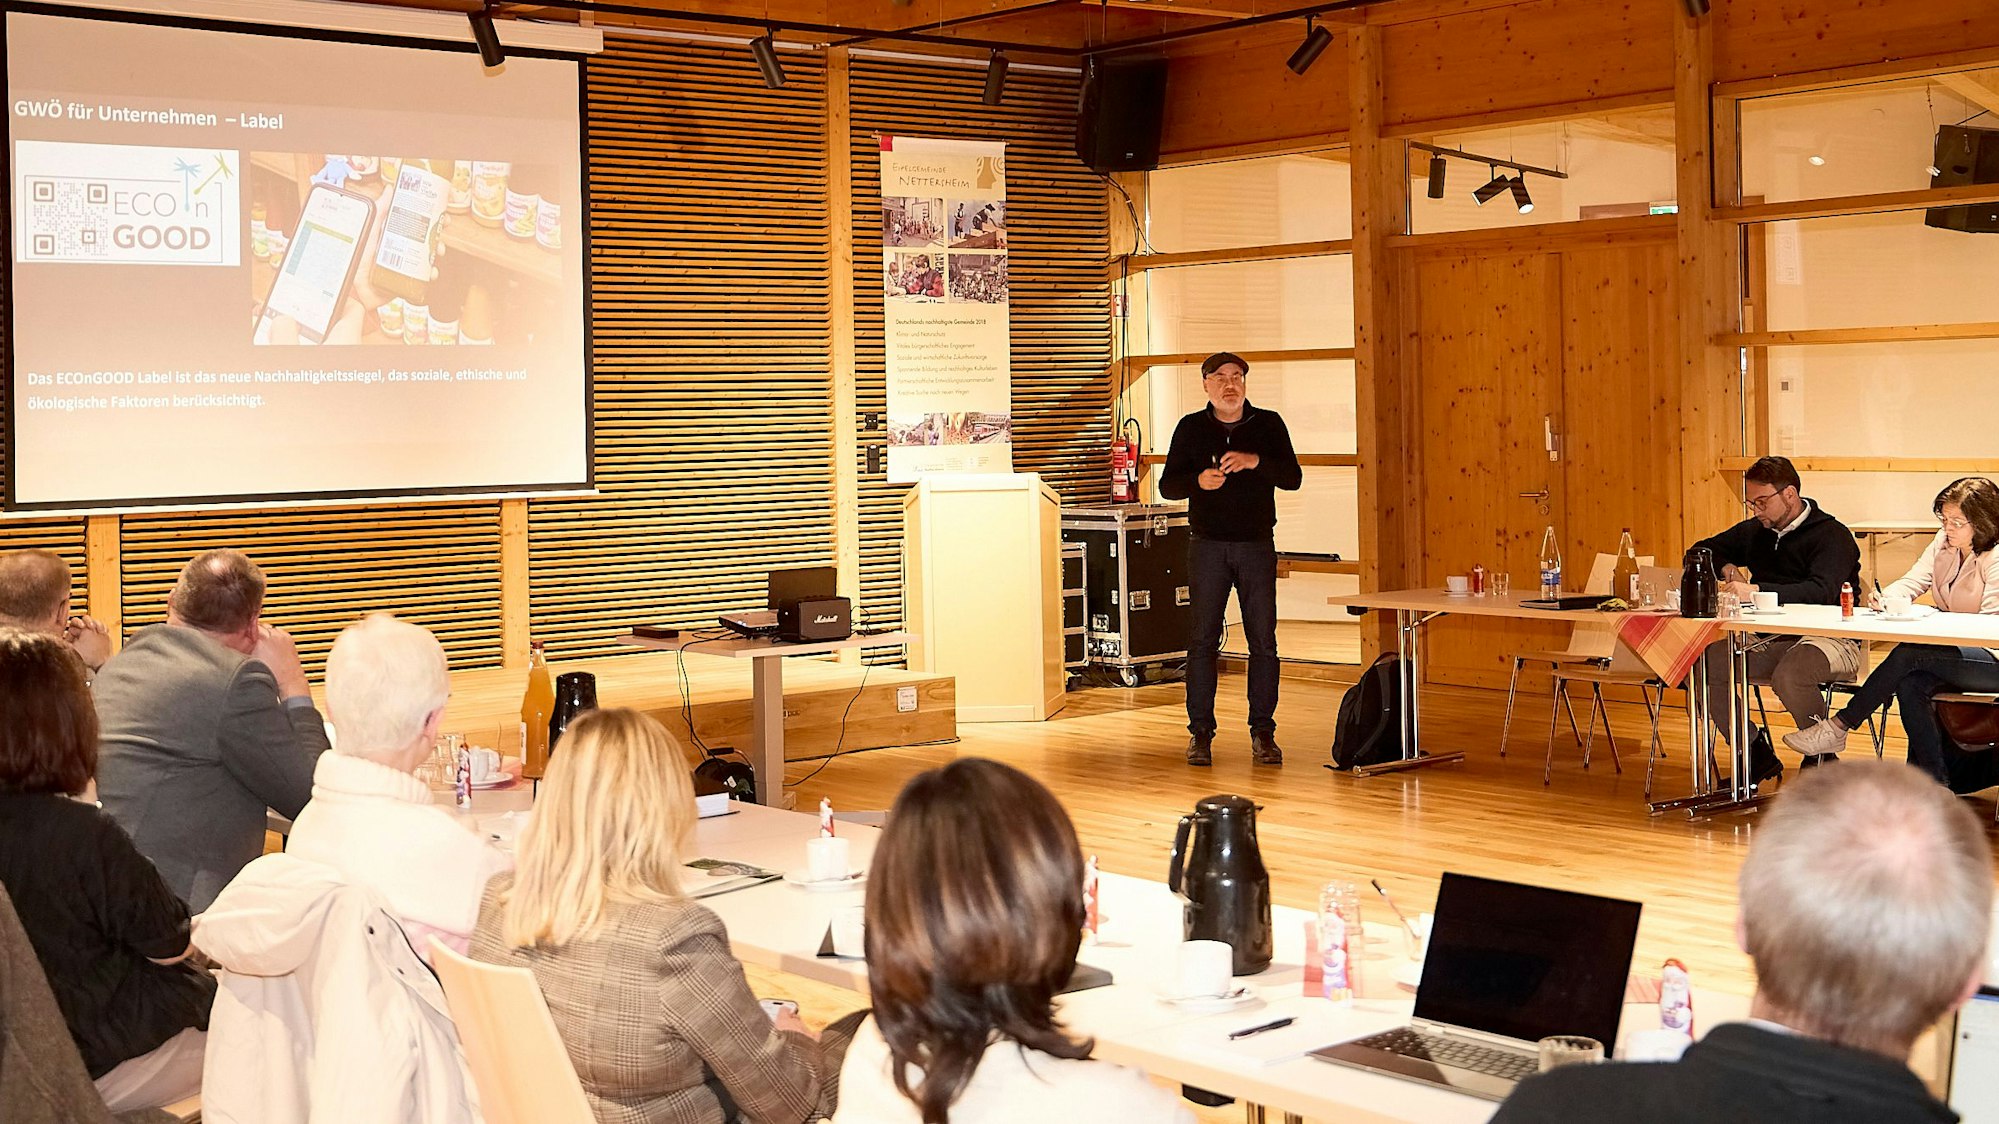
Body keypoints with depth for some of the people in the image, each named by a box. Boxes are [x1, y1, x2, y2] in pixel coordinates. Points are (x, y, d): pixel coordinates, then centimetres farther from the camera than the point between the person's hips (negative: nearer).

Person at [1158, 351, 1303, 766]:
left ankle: (1263, 732, 7)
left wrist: (1255, 462, -21)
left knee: (1263, 641, 0)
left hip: (1257, 545, 0)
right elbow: (1167, 485, 4)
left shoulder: (1268, 424, 5)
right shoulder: (1191, 428, 6)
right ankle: (1200, 733, 4)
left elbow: (1293, 478, -4)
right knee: (1203, 640, -1)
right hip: (1208, 547, 0)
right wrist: (1198, 481, -16)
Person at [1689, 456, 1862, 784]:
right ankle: (1756, 754, -2)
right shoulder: (1754, 532, 16)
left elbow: (1821, 592, -24)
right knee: (1707, 662, -17)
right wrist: (1725, 567, 6)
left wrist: (1757, 591, -33)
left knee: (1789, 674, -38)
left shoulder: (1832, 535, -6)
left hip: (1830, 639, -7)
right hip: (1772, 641, 7)